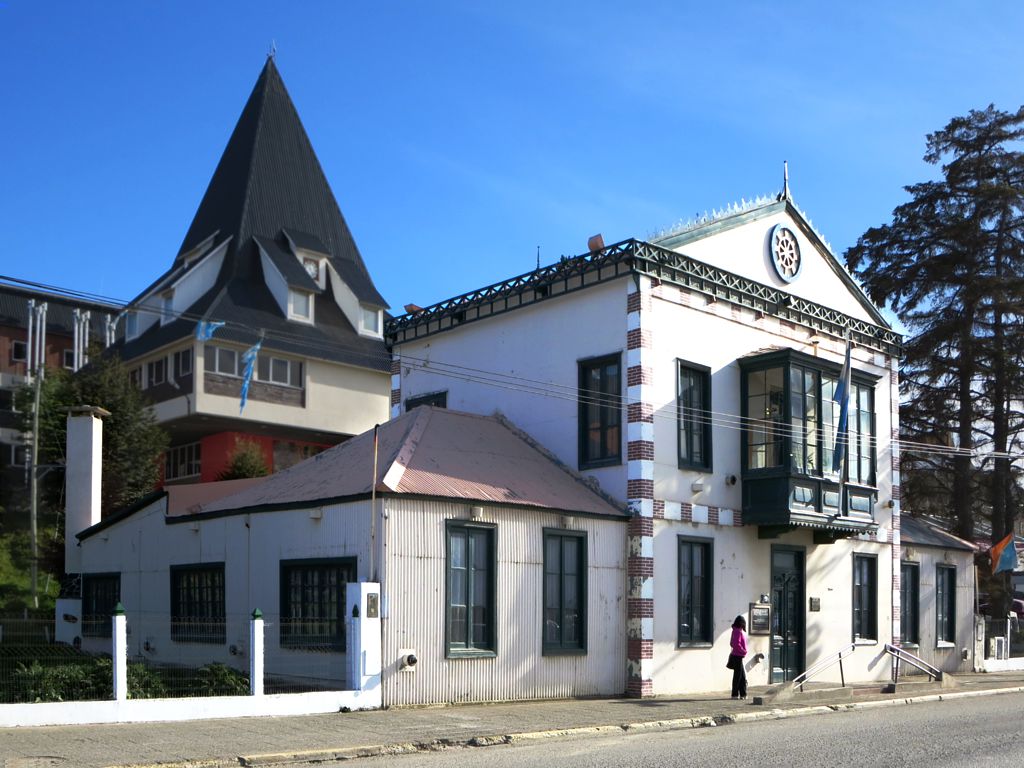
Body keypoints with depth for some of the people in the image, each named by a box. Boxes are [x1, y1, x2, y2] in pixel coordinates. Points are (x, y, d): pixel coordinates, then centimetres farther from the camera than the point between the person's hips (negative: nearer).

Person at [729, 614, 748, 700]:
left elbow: (732, 643, 20)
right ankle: (735, 694, 1)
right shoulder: (738, 631, -15)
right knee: (738, 675, -4)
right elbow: (736, 644, -24)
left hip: (739, 656, 10)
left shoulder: (737, 631, 15)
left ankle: (742, 694, 16)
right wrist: (743, 651, -15)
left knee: (743, 676, 12)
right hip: (738, 656, -10)